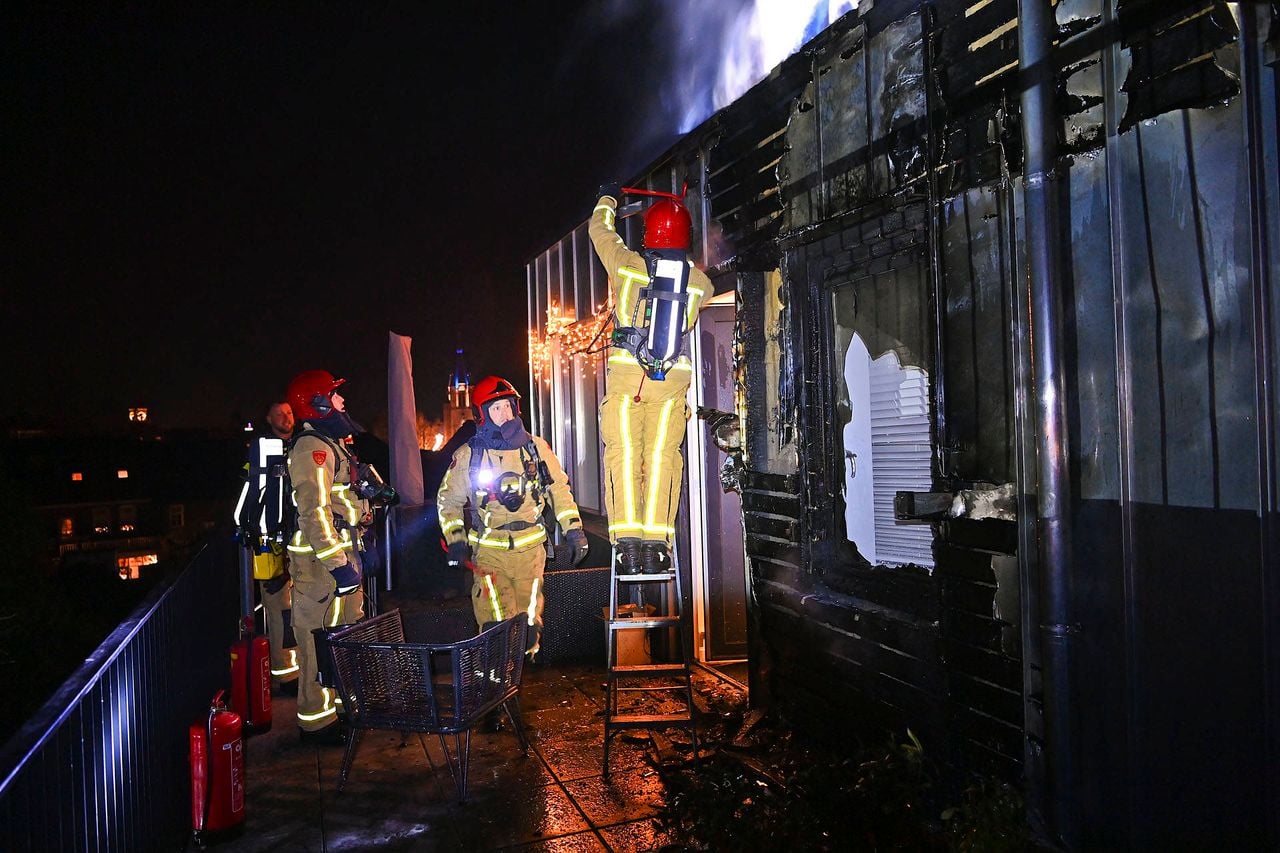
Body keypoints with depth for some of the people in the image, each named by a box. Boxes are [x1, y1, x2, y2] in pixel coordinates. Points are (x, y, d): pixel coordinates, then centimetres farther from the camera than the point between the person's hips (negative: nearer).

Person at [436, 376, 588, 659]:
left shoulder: (535, 448, 5)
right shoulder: (468, 455, 0)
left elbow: (559, 489, 12)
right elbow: (448, 500, 8)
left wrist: (574, 529, 5)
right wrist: (455, 540, -3)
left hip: (531, 548, 2)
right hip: (489, 552, -2)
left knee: (529, 619, 9)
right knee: (497, 624, -10)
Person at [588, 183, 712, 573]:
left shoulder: (627, 264, -3)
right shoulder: (700, 281, 3)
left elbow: (599, 230, 16)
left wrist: (607, 198, 35)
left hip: (626, 374, -1)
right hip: (673, 379, 2)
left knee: (624, 454, 1)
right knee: (662, 457, 3)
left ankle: (627, 543, -6)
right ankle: (655, 545, -1)